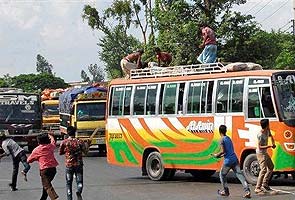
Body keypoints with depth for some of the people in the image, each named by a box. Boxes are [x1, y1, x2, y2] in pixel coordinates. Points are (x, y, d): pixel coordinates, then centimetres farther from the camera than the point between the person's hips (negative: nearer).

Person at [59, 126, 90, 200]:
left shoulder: (64, 142, -5)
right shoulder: (80, 142, -4)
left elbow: (60, 152, 5)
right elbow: (85, 151, 3)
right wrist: (88, 144, 17)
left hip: (69, 165, 0)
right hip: (79, 165, 0)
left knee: (69, 183, 12)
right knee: (79, 181, 6)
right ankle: (79, 192, -24)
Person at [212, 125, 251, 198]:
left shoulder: (222, 140, -7)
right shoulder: (228, 138, 17)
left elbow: (223, 151, -14)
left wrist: (217, 155, 2)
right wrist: (222, 155, 26)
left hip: (228, 161, -6)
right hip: (234, 159, 6)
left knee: (222, 175, 15)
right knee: (239, 174, -2)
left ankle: (226, 191, 20)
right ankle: (247, 191, -15)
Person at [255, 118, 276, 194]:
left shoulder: (267, 131, -1)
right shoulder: (260, 135, -26)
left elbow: (270, 136, 21)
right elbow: (260, 147, -23)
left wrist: (273, 143, 3)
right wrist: (270, 146, -25)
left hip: (265, 153, 10)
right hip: (260, 153, -10)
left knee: (271, 167, 19)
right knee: (264, 169, -16)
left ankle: (265, 184, 25)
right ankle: (257, 188, -16)